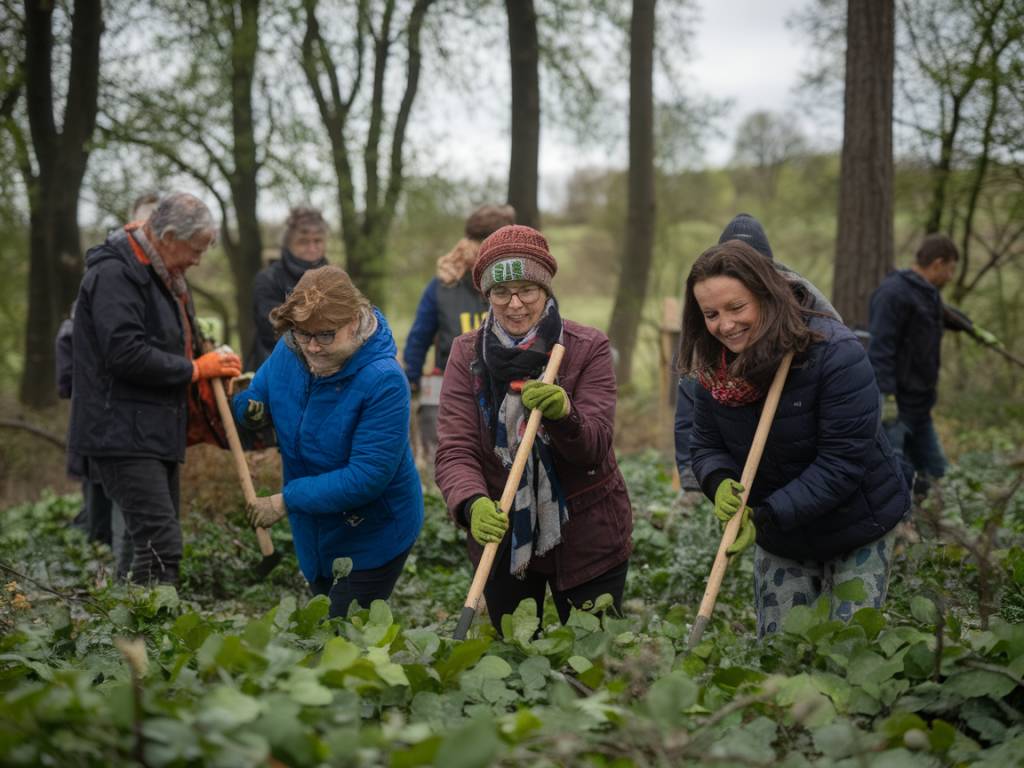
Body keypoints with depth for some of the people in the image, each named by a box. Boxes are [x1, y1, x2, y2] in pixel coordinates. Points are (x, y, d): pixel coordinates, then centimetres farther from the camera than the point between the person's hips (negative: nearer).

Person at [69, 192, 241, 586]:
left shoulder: (161, 276, 18)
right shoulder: (114, 274, -14)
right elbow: (126, 353, -24)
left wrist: (212, 365, 10)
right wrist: (195, 369, -14)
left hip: (157, 433, 10)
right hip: (123, 434, -10)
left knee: (161, 542, 12)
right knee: (161, 543, -17)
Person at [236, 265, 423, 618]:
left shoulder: (384, 382, -29)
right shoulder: (288, 352, -9)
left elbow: (368, 477, -30)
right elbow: (255, 399, 9)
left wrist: (288, 500, -26)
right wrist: (249, 409, -17)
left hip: (374, 538, -7)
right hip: (314, 535, 7)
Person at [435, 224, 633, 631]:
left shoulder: (589, 348, -8)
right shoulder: (467, 354, -3)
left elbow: (595, 447, -18)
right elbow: (455, 450, -13)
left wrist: (563, 414, -40)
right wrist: (473, 504, -34)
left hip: (587, 539, -2)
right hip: (502, 536, 2)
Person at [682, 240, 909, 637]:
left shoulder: (835, 352, -25)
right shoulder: (714, 369, -7)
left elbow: (844, 460, -27)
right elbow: (705, 444, 2)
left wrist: (766, 516, -31)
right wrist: (719, 483, -23)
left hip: (856, 529, -5)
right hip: (778, 541, 5)